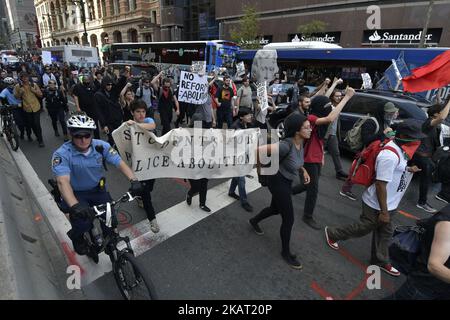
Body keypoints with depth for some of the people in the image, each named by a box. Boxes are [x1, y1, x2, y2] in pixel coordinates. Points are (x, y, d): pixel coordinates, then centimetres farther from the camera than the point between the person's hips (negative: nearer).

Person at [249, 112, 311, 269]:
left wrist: (303, 170, 1)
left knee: (276, 209, 27)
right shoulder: (286, 145, -31)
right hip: (278, 182, -9)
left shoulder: (301, 143, -4)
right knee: (288, 219, 2)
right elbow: (259, 150, -34)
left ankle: (254, 221, 55)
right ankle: (286, 252, 24)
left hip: (287, 181, 9)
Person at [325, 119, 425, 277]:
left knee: (385, 232, 20)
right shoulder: (389, 155, -30)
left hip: (389, 203, 9)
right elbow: (380, 185, -28)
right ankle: (332, 233, 29)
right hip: (377, 205, -9)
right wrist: (383, 211, -22)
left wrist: (408, 169, -3)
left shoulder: (399, 148, 0)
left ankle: (380, 260, 39)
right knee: (363, 228, 10)